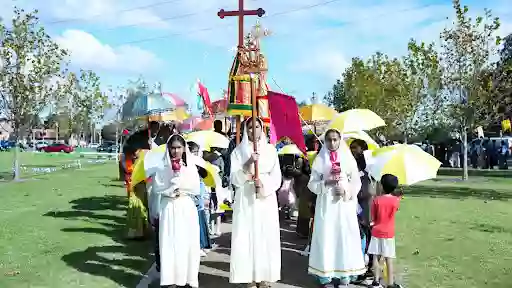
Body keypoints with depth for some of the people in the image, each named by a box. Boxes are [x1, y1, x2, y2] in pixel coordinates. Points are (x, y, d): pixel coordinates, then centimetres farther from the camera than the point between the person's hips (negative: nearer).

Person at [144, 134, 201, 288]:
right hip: (169, 208, -1)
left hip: (187, 208, 1)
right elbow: (157, 188, -4)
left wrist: (179, 177, -8)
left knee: (187, 243, 1)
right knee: (170, 243, -2)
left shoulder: (190, 166, 4)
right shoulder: (162, 166, 1)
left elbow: (196, 189, -2)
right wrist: (171, 191, -11)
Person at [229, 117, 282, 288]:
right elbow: (234, 179, -4)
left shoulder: (270, 150, 8)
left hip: (267, 200, 1)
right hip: (246, 200, -1)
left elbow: (277, 178, 3)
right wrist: (249, 163, -17)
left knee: (267, 237, -1)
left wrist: (264, 184, -16)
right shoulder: (238, 151, 5)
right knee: (246, 238, -4)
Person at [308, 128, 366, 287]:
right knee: (326, 237, -1)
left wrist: (346, 190, -12)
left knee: (345, 237, 1)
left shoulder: (349, 159, 5)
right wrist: (326, 183, -14)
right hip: (326, 204, 0)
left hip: (345, 204, 1)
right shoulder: (319, 159, 4)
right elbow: (312, 183, 1)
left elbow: (357, 183, 5)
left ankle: (344, 275, 12)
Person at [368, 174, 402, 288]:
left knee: (376, 257, 8)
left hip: (376, 232, 0)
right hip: (389, 233, 0)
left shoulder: (376, 200, -11)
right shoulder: (396, 200, -9)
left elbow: (372, 218, -5)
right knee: (389, 259, 5)